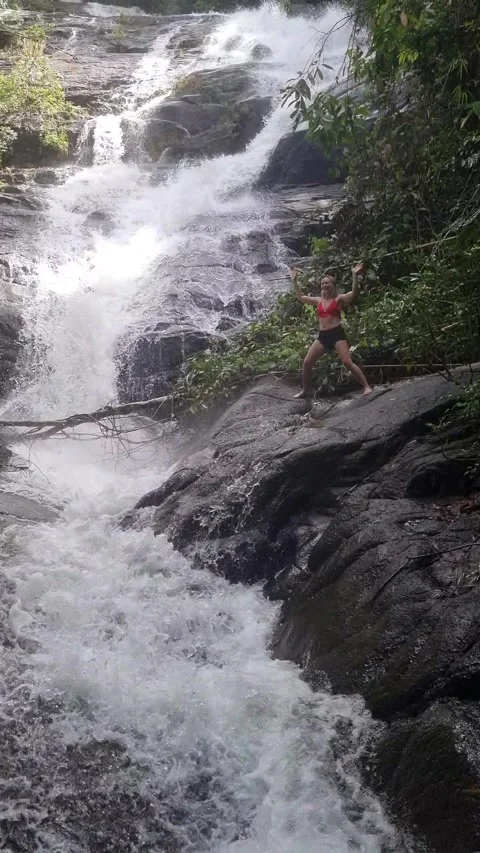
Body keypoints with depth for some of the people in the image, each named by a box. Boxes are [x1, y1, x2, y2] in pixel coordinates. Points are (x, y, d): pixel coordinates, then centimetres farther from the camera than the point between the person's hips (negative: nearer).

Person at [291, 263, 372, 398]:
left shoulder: (339, 299, 1)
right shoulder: (318, 301, 16)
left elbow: (354, 292, -14)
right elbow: (300, 297, 22)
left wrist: (354, 276, -25)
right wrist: (295, 281, 19)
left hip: (337, 334, -6)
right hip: (322, 336, 6)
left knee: (347, 362, -17)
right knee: (307, 363, 2)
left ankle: (366, 386, -12)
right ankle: (306, 391, 17)